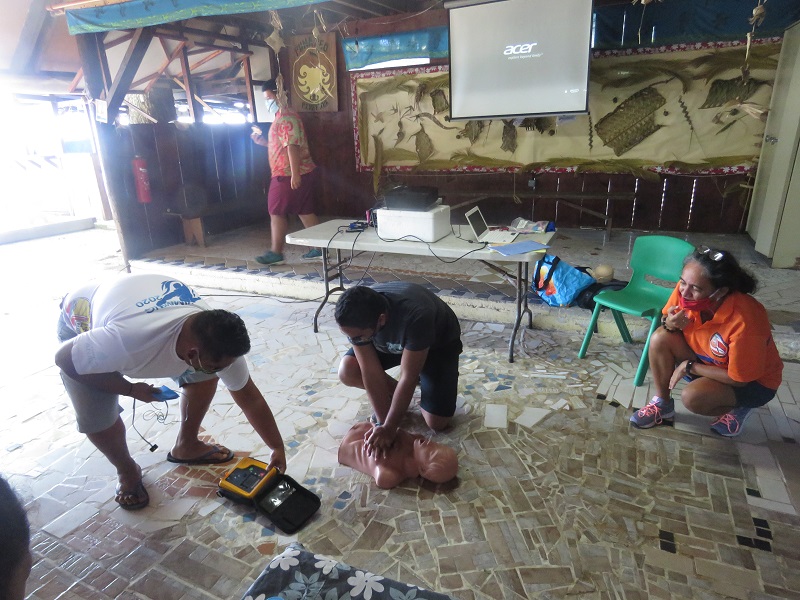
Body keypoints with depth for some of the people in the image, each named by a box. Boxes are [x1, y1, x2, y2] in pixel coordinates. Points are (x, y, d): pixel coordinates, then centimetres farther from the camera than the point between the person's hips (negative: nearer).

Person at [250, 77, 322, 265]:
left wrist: (294, 174, -29)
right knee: (305, 211, 10)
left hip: (288, 175, -10)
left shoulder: (286, 118, -14)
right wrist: (261, 141, 17)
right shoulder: (282, 117, 20)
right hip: (303, 173, 10)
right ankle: (318, 248, 13)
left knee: (276, 212, -1)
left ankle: (276, 253, 6)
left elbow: (292, 146, -23)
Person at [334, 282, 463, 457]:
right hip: (392, 341, 4)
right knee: (347, 372, -19)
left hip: (439, 343, -4)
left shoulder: (415, 316, -44)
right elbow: (370, 370, -24)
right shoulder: (356, 318, -30)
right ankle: (395, 398, 6)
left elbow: (408, 377, -36)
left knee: (437, 423, -14)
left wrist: (389, 427, -32)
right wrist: (382, 422, -25)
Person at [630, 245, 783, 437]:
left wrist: (690, 367, -20)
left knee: (692, 397, -31)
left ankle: (737, 408, 3)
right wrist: (669, 324, -26)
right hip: (707, 361, 6)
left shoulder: (744, 320, -36)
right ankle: (662, 403, 0)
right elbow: (666, 317, -3)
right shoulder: (685, 289, -23)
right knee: (660, 338, -19)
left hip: (752, 382, -5)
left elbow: (739, 379, -26)